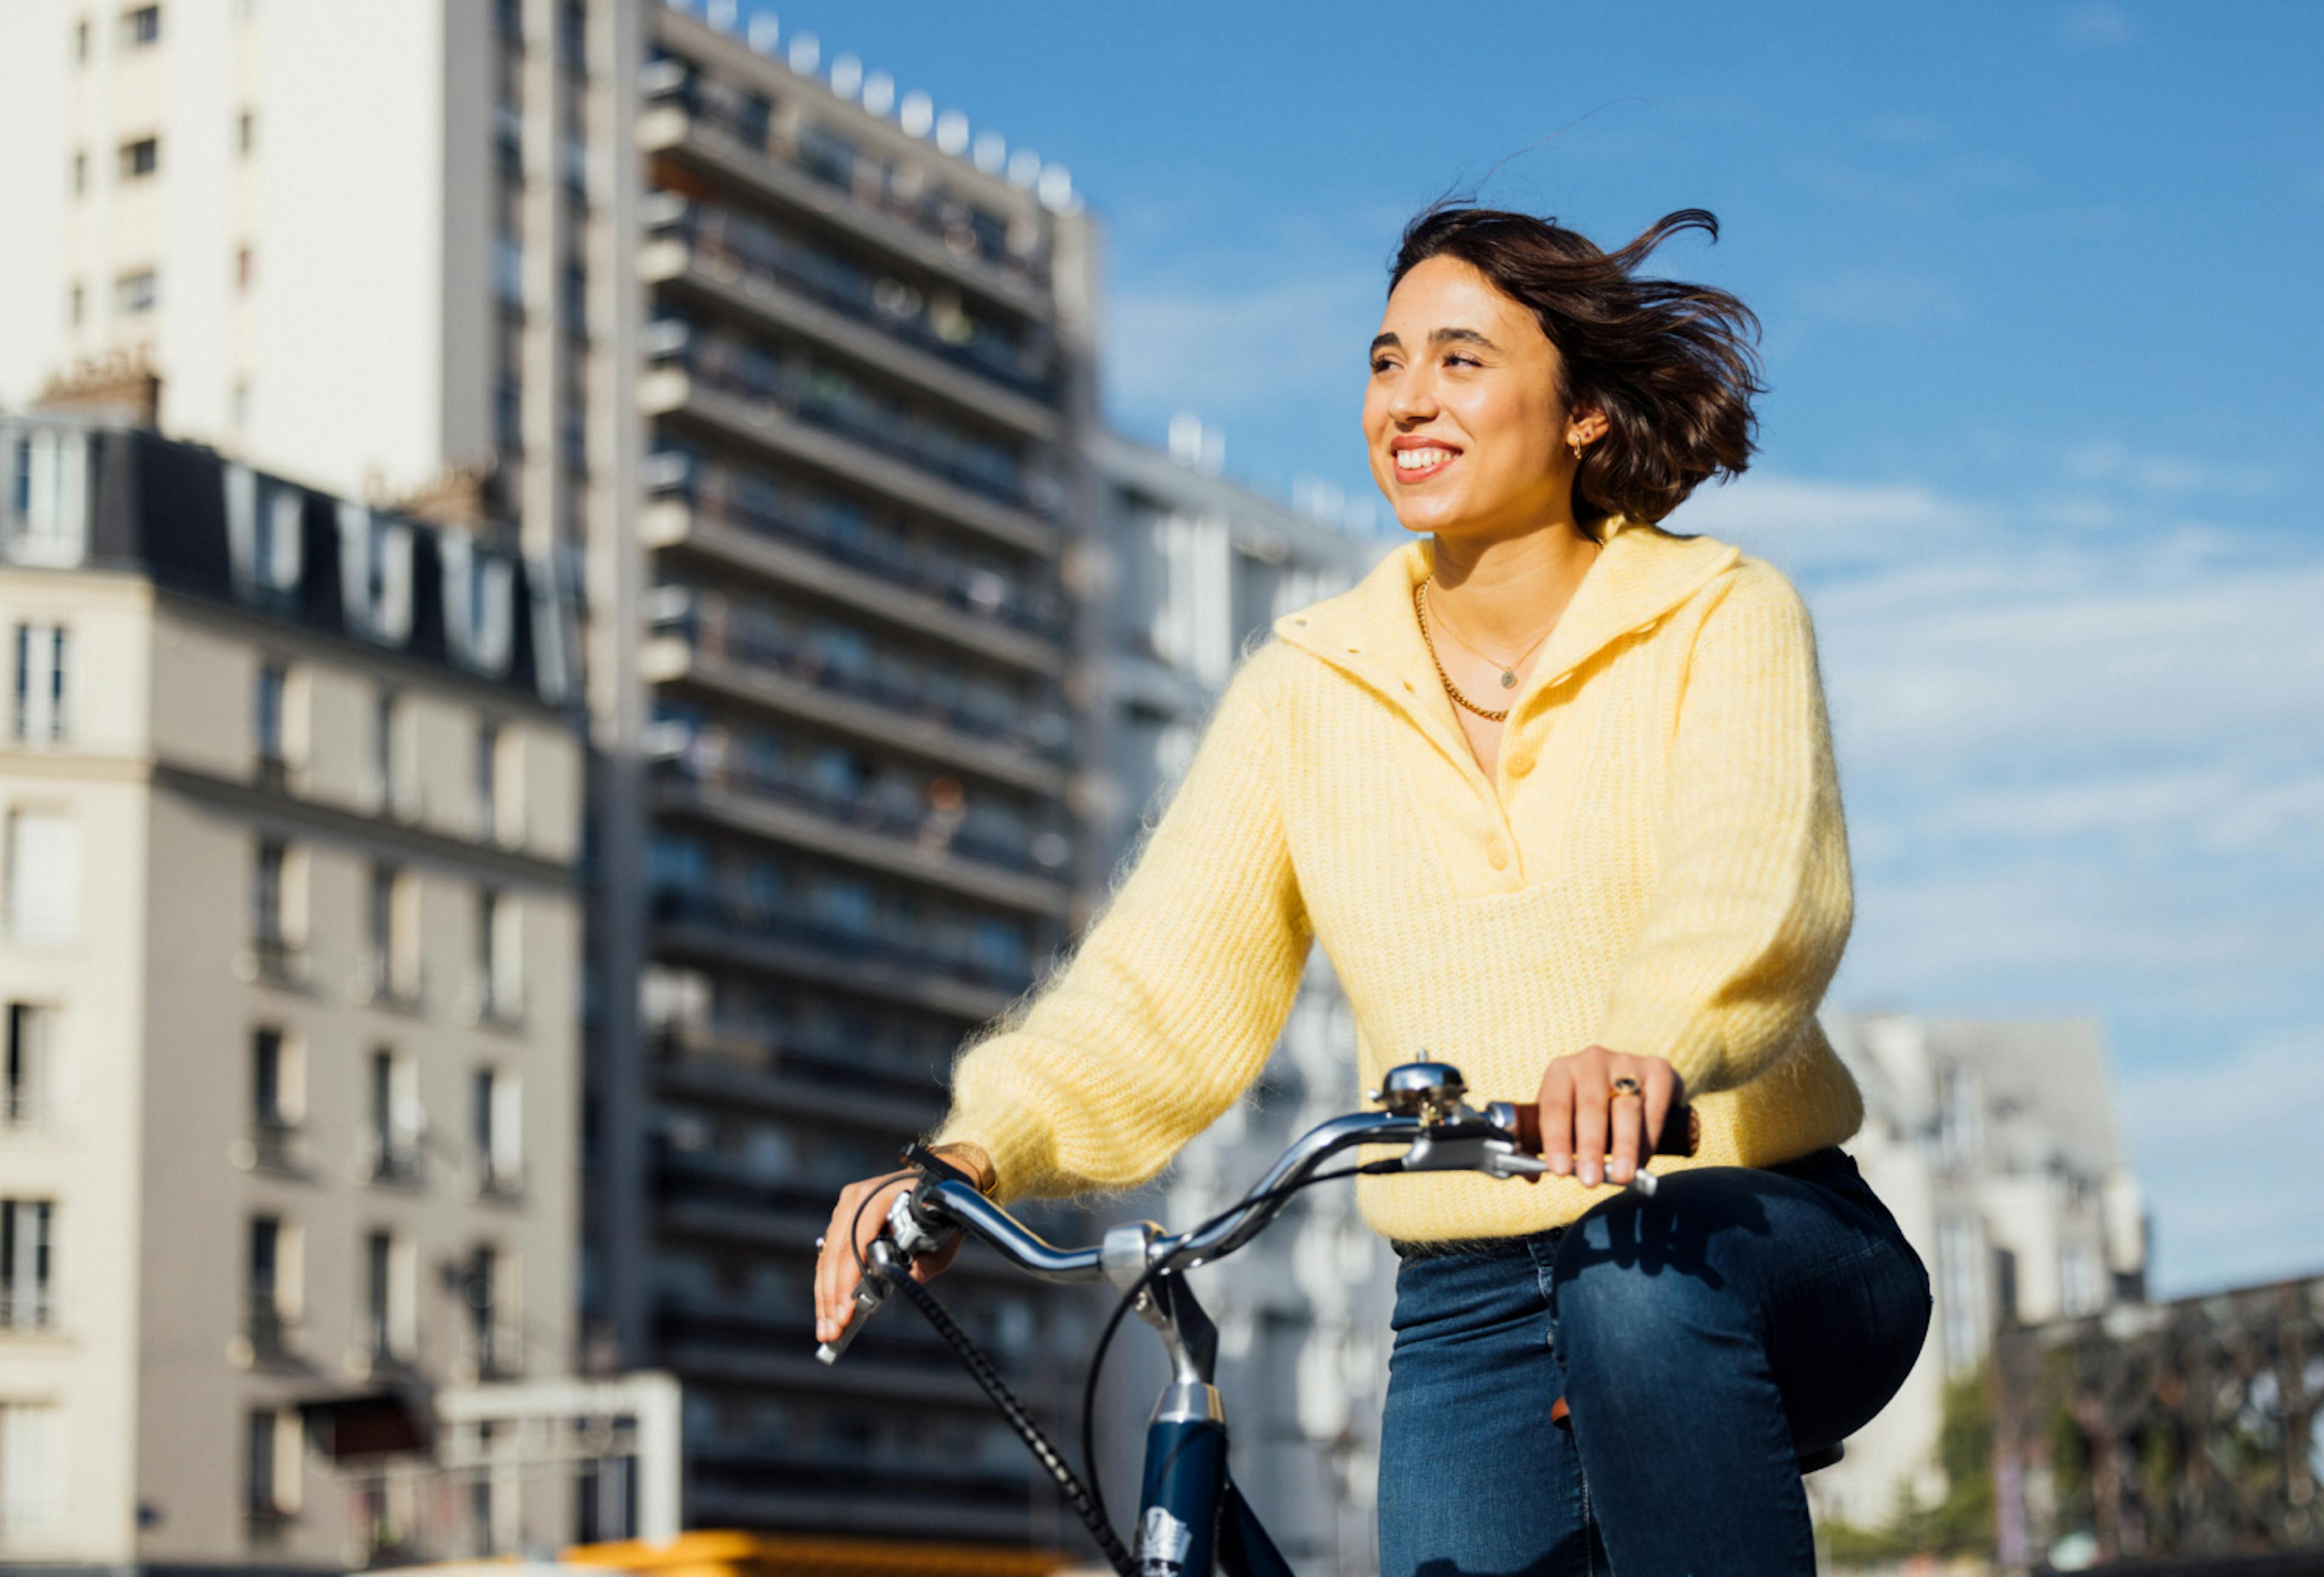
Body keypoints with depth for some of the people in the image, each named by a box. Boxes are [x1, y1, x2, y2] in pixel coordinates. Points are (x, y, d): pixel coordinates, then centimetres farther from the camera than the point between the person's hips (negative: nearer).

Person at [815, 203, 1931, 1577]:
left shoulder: (1723, 622, -2)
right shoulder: (1310, 691, 6)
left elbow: (1760, 889, -22)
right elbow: (1162, 1002, -2)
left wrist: (1647, 1051, -44)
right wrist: (979, 1151, -22)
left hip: (1776, 1257, -3)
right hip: (1472, 1327, 3)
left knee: (1639, 1269, -36)